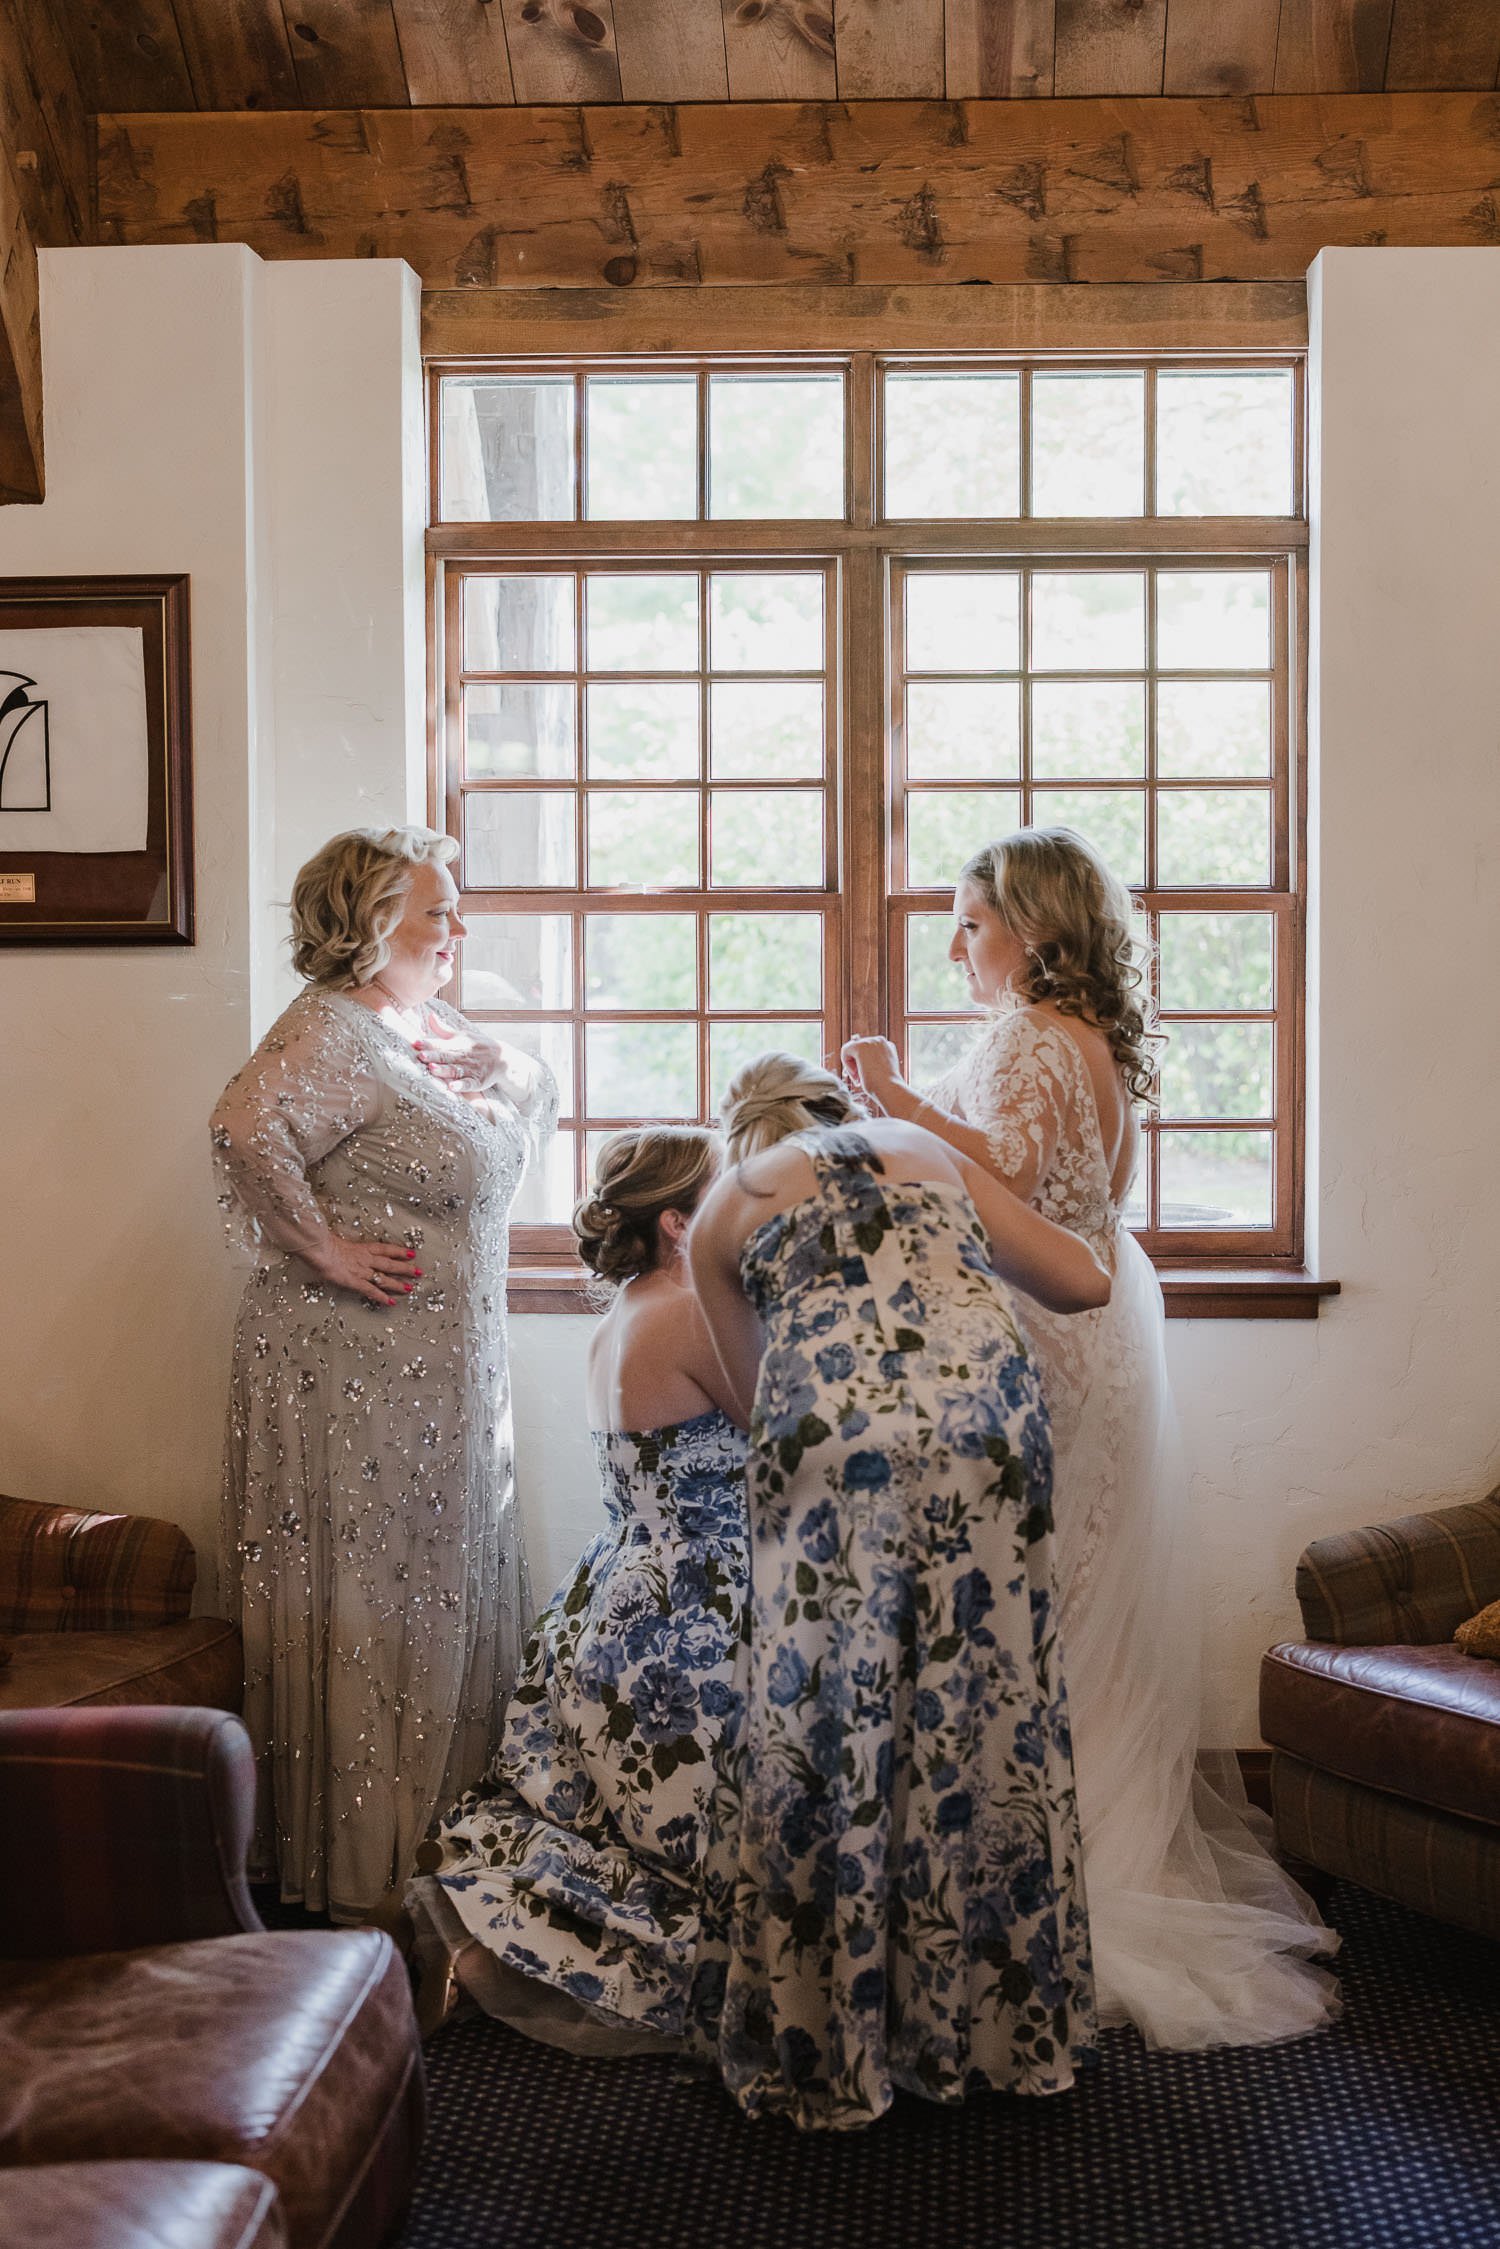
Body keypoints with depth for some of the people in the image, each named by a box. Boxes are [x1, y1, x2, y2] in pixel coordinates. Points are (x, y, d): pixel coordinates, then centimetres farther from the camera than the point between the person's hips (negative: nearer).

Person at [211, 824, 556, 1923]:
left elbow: (533, 1090, 29)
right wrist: (326, 1250, -24)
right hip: (356, 1375, -9)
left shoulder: (439, 1028, 11)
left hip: (452, 1371, 9)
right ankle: (359, 1871, 13)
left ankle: (448, 1822, 32)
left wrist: (467, 1223, 19)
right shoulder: (331, 1031, -17)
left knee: (452, 1591, 16)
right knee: (364, 1605, 0)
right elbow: (248, 1131, -35)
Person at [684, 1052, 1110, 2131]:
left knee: (823, 1725, 8)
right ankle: (997, 2023, 24)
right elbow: (1085, 1281, 26)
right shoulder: (929, 1148, 28)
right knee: (989, 1712, 12)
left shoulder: (722, 1212, 24)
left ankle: (822, 2040, 19)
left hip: (840, 1437, -2)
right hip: (986, 1421, 2)